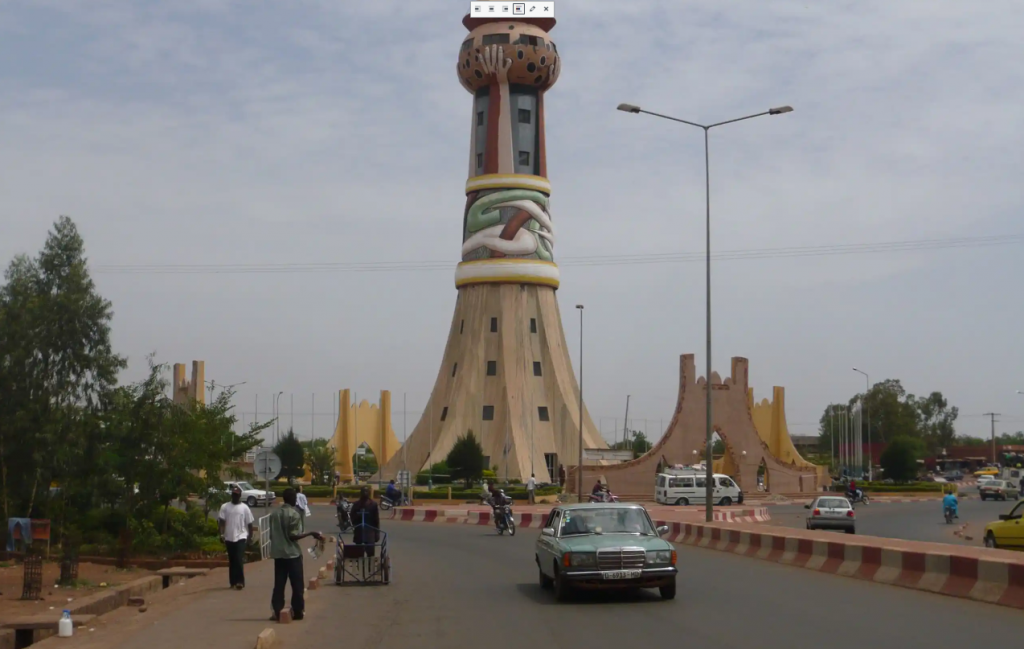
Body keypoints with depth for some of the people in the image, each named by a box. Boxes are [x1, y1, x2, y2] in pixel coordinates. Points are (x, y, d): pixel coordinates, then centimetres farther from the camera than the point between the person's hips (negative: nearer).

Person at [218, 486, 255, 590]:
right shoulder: (225, 507, 4)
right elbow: (221, 522, -1)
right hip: (229, 538, 3)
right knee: (232, 561, 9)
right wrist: (221, 534, -14)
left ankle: (240, 581, -11)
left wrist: (250, 538, 1)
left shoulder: (244, 507, 1)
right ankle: (233, 582, 17)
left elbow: (249, 524, 4)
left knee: (239, 560, -14)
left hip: (241, 538, -2)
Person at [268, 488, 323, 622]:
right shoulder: (294, 514, -13)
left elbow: (271, 534, 10)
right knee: (297, 584, 3)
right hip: (292, 553, -6)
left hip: (278, 553, 6)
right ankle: (297, 611, 4)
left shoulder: (274, 513, 7)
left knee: (279, 584, 7)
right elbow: (293, 535, -17)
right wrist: (311, 533, -13)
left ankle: (277, 612, 4)